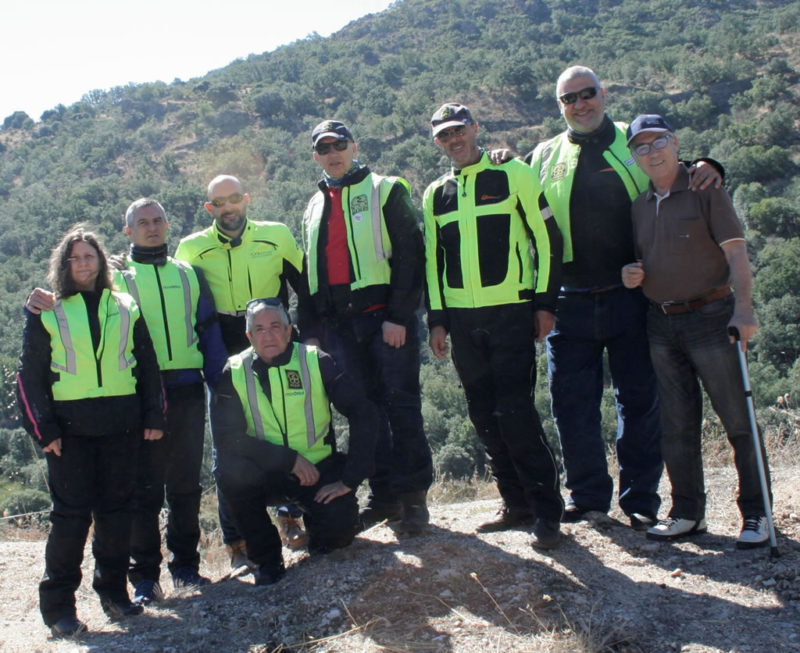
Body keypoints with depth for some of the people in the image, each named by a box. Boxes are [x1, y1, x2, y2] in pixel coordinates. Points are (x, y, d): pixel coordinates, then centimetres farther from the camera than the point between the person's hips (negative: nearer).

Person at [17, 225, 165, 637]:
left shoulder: (125, 309, 11)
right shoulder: (47, 313, 4)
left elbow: (147, 365, 13)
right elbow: (30, 376, 2)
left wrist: (154, 415, 5)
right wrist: (43, 429, -7)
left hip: (121, 425, 3)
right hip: (70, 427, -2)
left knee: (117, 509, 7)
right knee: (71, 514, -4)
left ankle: (113, 590, 20)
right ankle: (58, 604, 6)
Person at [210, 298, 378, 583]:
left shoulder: (316, 362, -9)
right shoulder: (234, 373, -7)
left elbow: (363, 413, -13)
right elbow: (227, 437, -16)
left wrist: (349, 479, -19)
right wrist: (289, 459, -23)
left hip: (318, 469, -1)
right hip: (267, 475, 1)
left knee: (340, 525, -28)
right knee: (230, 471, -30)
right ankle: (266, 558, -7)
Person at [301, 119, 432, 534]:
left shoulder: (385, 191, 3)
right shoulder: (314, 209, 20)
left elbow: (409, 253, -6)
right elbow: (308, 275, 22)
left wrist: (399, 315, -15)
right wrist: (312, 329, 12)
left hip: (385, 317, -5)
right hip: (339, 325, 5)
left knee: (401, 405, -4)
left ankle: (414, 495, 4)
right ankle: (384, 494, 13)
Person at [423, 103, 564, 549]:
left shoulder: (513, 174, 1)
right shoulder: (436, 194, 14)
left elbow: (547, 238, 0)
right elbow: (432, 260, 17)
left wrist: (545, 302, -5)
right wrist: (437, 320, 10)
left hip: (511, 312, -5)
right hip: (463, 319, 5)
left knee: (516, 412, -10)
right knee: (485, 415, 7)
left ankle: (547, 508, 1)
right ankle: (517, 504, 18)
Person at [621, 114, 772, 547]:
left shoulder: (705, 191, -3)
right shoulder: (639, 206, 13)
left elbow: (735, 252, -10)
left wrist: (743, 308, -24)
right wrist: (631, 275, 0)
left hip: (710, 316, -5)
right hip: (661, 322, 5)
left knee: (738, 419, -2)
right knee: (676, 425, 9)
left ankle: (756, 513, 7)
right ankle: (687, 512, 18)